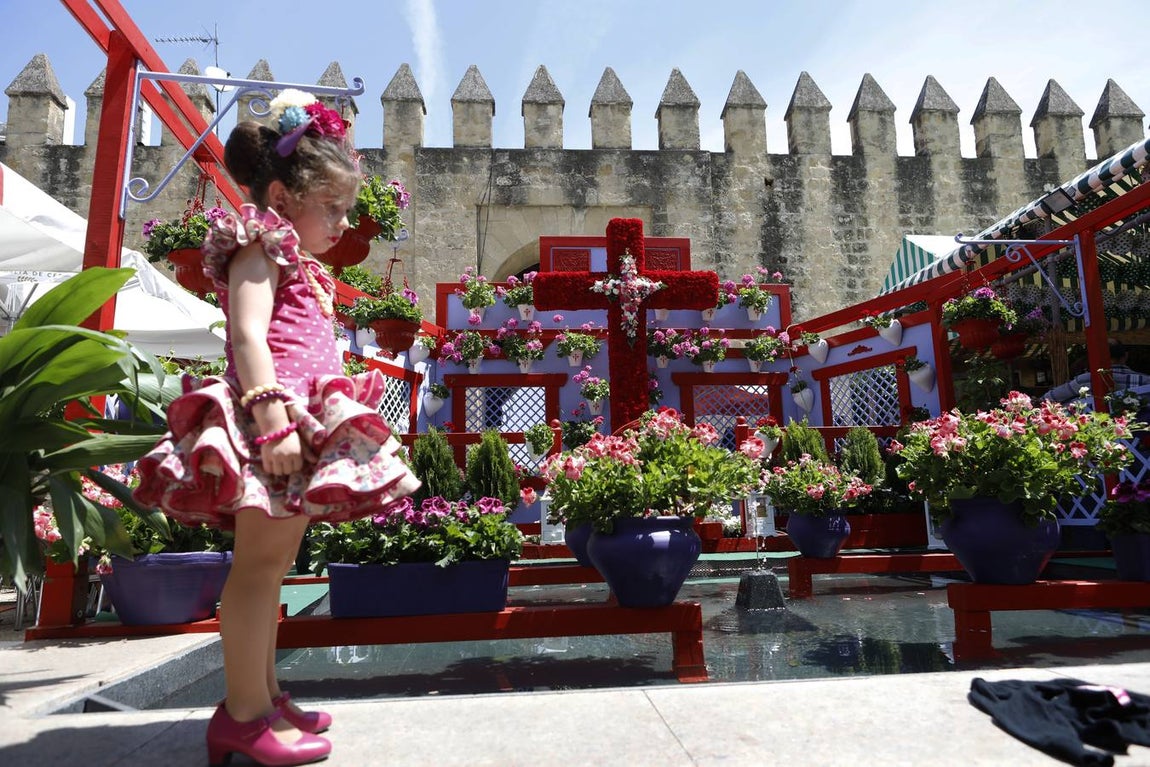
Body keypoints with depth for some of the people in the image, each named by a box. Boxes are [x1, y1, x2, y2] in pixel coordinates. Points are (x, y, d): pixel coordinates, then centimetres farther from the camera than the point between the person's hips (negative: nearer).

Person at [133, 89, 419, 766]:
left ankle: (263, 695, 22)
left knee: (274, 560, 12)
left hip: (304, 424, 10)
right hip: (276, 421, -10)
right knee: (260, 559, -7)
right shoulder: (260, 247, -2)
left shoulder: (297, 265, 26)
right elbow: (249, 337, -16)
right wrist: (272, 415, -27)